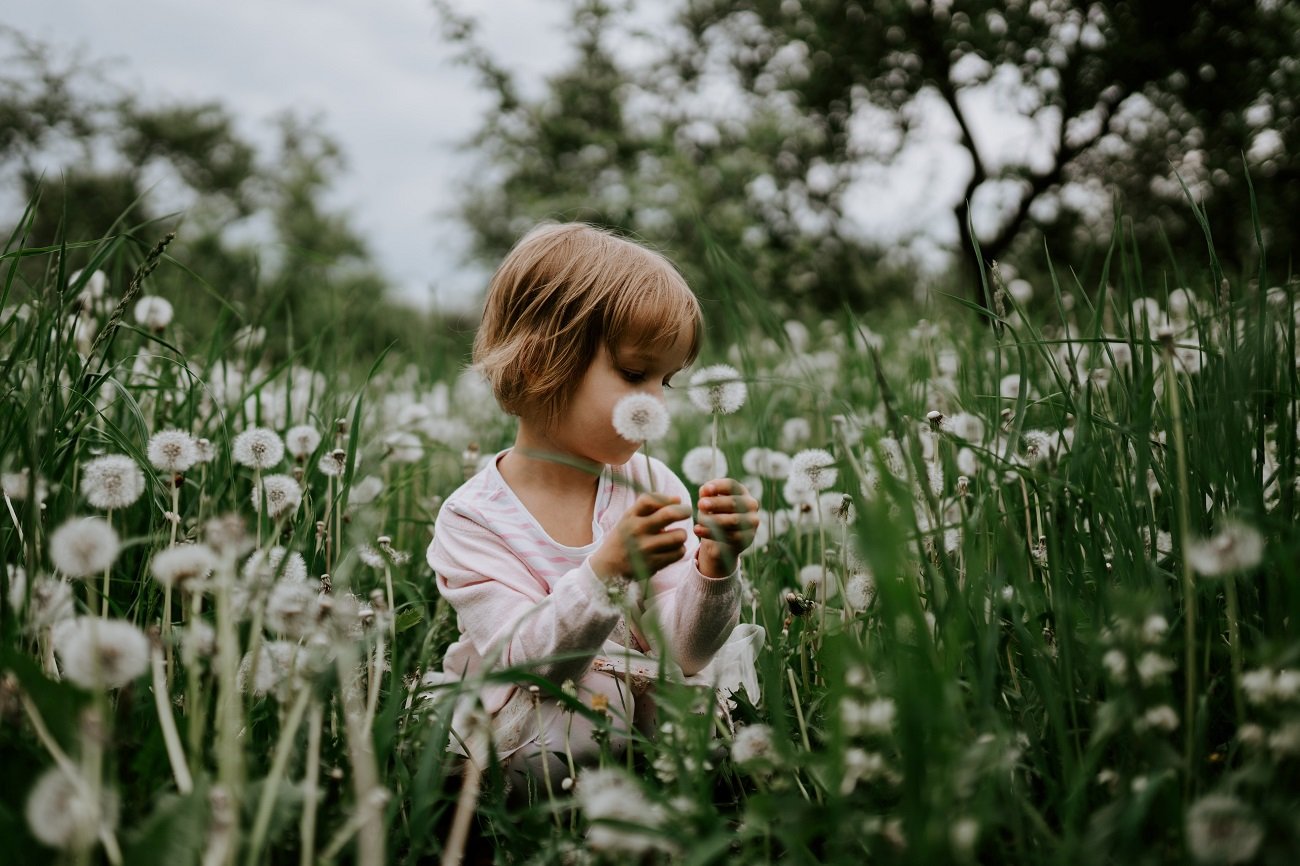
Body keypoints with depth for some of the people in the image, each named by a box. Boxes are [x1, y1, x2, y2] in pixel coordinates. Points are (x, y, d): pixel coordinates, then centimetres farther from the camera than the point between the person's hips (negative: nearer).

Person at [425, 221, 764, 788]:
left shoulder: (653, 489, -4)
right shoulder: (471, 518, -13)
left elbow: (684, 652, -9)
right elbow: (523, 661, -23)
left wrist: (713, 567, -29)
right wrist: (609, 570, -38)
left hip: (643, 701, 4)